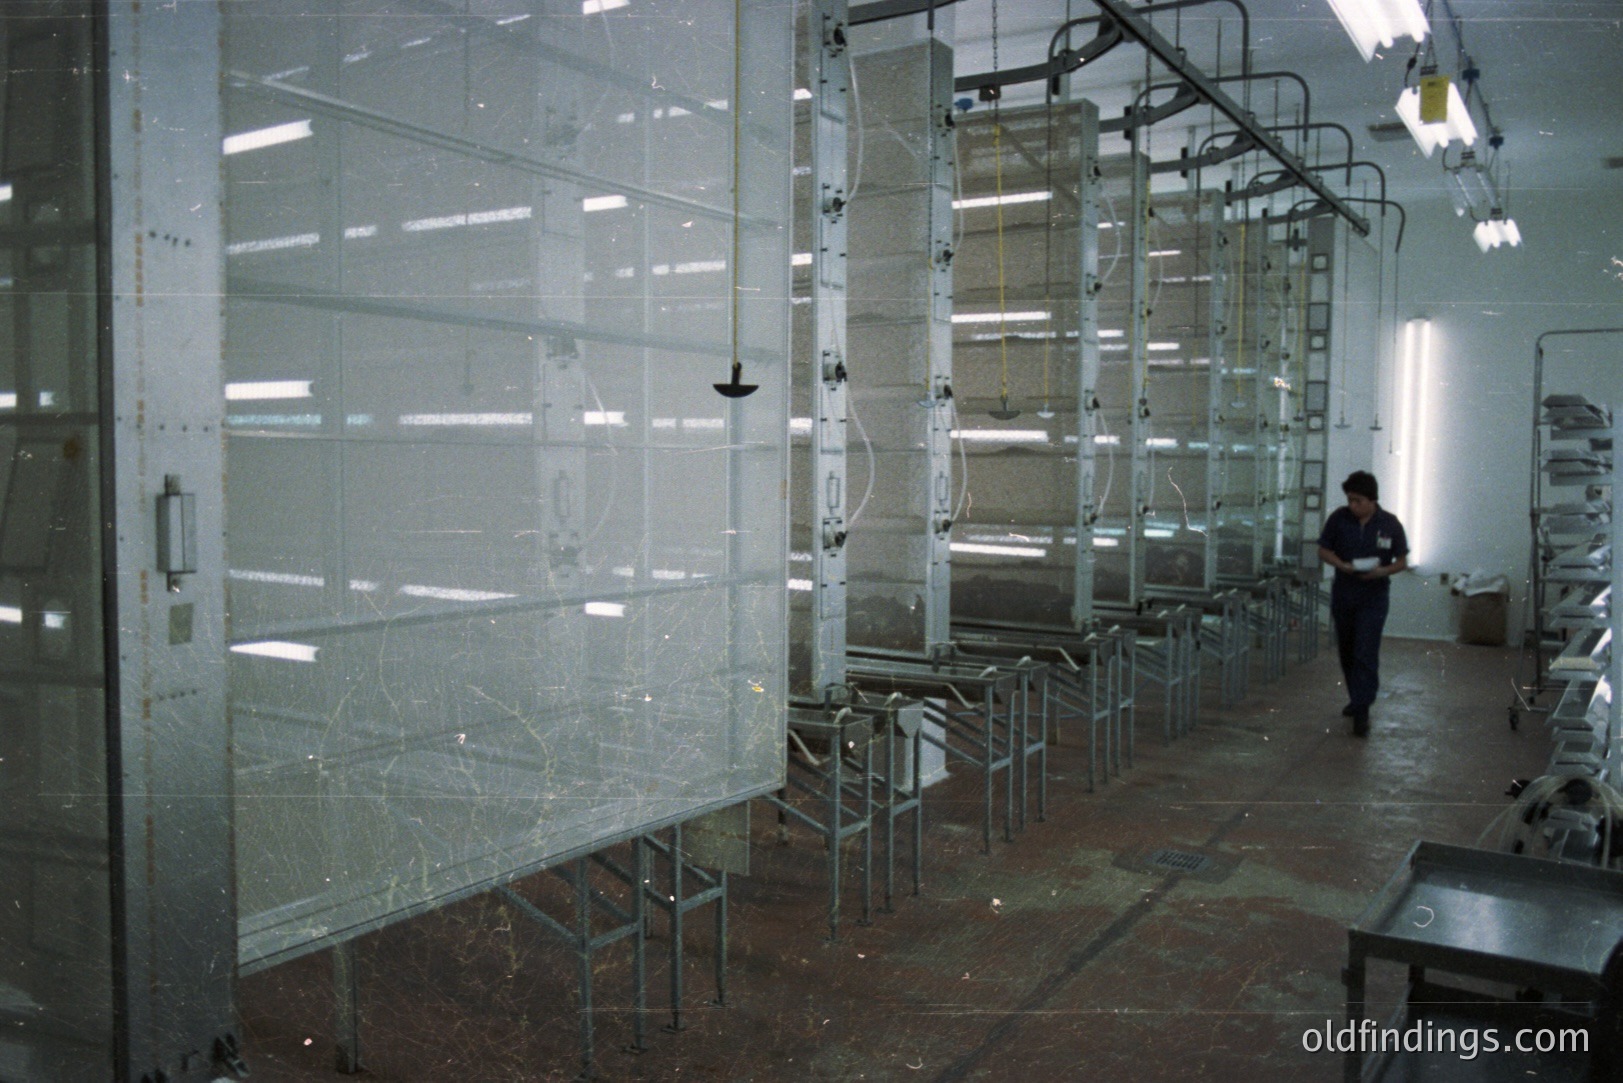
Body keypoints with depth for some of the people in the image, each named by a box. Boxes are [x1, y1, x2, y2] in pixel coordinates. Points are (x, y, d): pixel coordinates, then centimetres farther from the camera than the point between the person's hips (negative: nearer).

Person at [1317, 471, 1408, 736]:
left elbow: (1402, 561, 0)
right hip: (1343, 594, 3)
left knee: (1366, 655, -10)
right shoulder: (1339, 518, -4)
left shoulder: (1390, 524, -7)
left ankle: (1361, 711, -8)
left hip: (1373, 597, -3)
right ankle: (1357, 697, 34)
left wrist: (1383, 571, -20)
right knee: (1347, 652, 14)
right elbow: (1324, 550, 4)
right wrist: (1342, 565, -15)